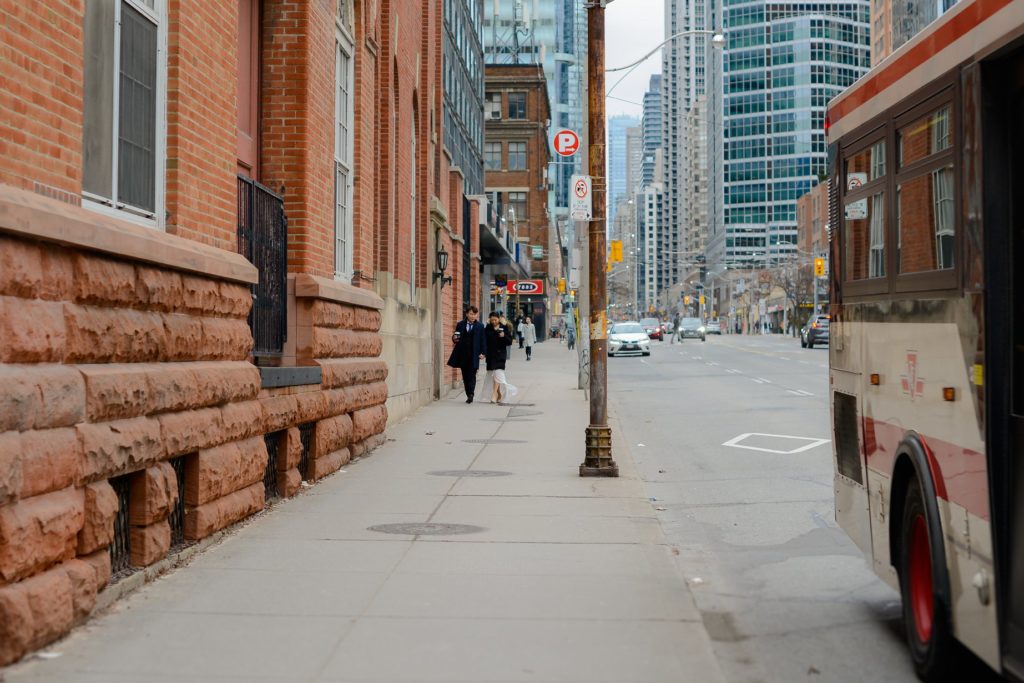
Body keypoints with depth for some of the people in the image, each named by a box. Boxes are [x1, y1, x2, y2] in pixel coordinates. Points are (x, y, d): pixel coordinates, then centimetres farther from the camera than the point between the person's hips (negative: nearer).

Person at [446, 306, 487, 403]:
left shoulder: (480, 326, 4)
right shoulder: (460, 324, 9)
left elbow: (483, 340, 3)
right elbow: (456, 338, 13)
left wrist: (483, 353, -6)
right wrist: (454, 339, -11)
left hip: (474, 355, -3)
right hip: (462, 354, 3)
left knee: (472, 375, -7)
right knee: (465, 376, 6)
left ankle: (471, 394, -11)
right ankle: (469, 395, 13)